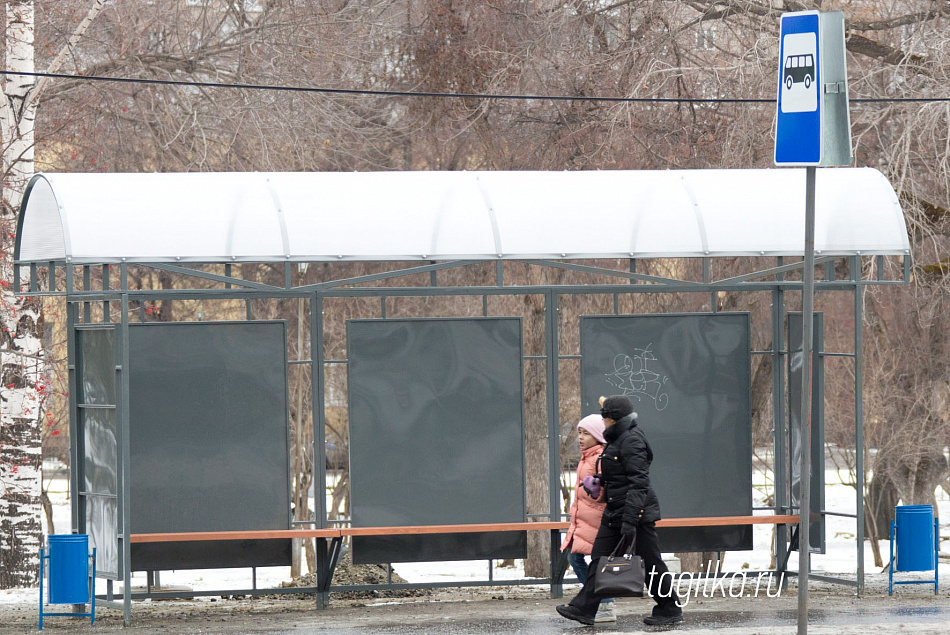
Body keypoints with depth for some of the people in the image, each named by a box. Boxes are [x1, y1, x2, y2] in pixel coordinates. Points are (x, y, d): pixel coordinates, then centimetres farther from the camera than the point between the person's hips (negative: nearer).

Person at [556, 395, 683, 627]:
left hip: (636, 512, -10)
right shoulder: (616, 440, 13)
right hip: (615, 512, 10)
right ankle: (584, 608, 7)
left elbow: (639, 484, -23)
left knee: (651, 562, -1)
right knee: (599, 556, 6)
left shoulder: (632, 442, -17)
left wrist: (630, 520, -26)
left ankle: (670, 609, 11)